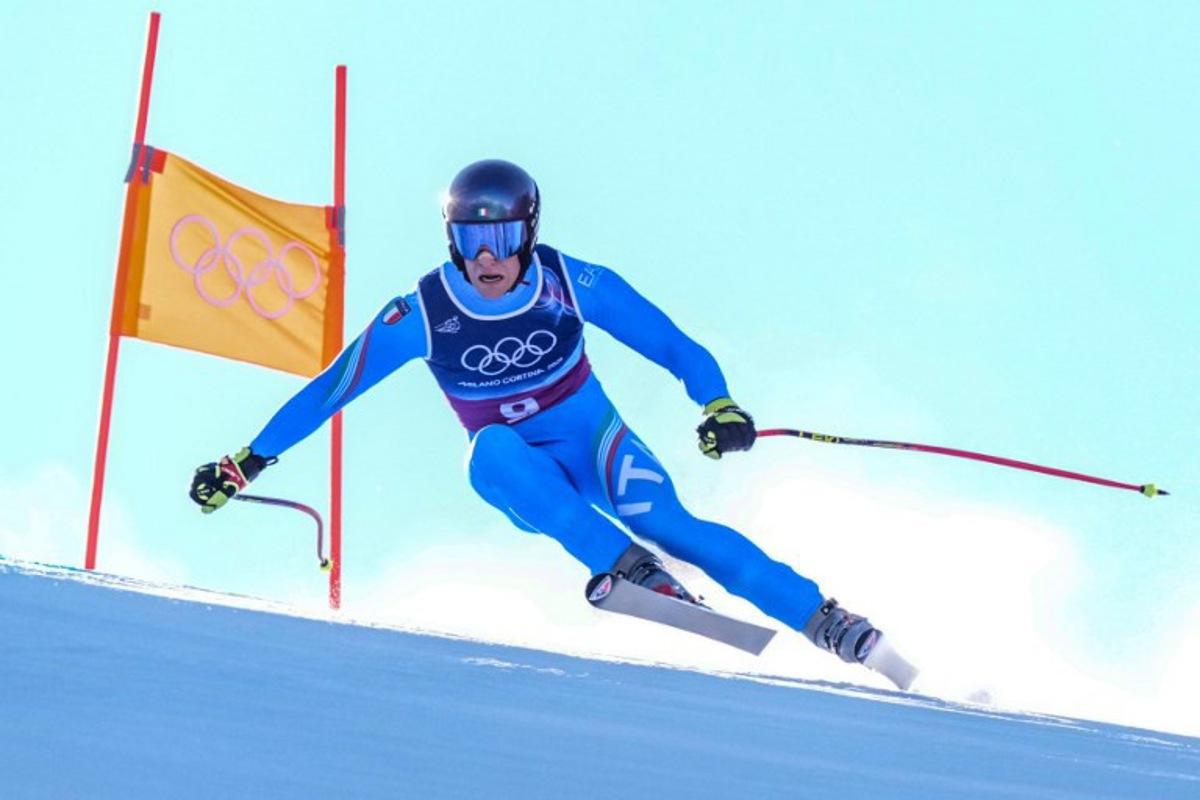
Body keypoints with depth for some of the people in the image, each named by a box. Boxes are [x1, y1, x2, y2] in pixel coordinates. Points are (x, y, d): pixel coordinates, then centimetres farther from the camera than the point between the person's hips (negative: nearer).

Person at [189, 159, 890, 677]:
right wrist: (247, 463, -4)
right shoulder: (422, 315, -15)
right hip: (526, 480, 1)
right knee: (491, 449, -35)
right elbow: (330, 390, -6)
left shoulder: (571, 284, -16)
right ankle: (626, 568, -43)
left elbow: (670, 343, -9)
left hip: (591, 439, -1)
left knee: (665, 522, -30)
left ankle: (827, 622, -30)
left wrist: (719, 404, -27)